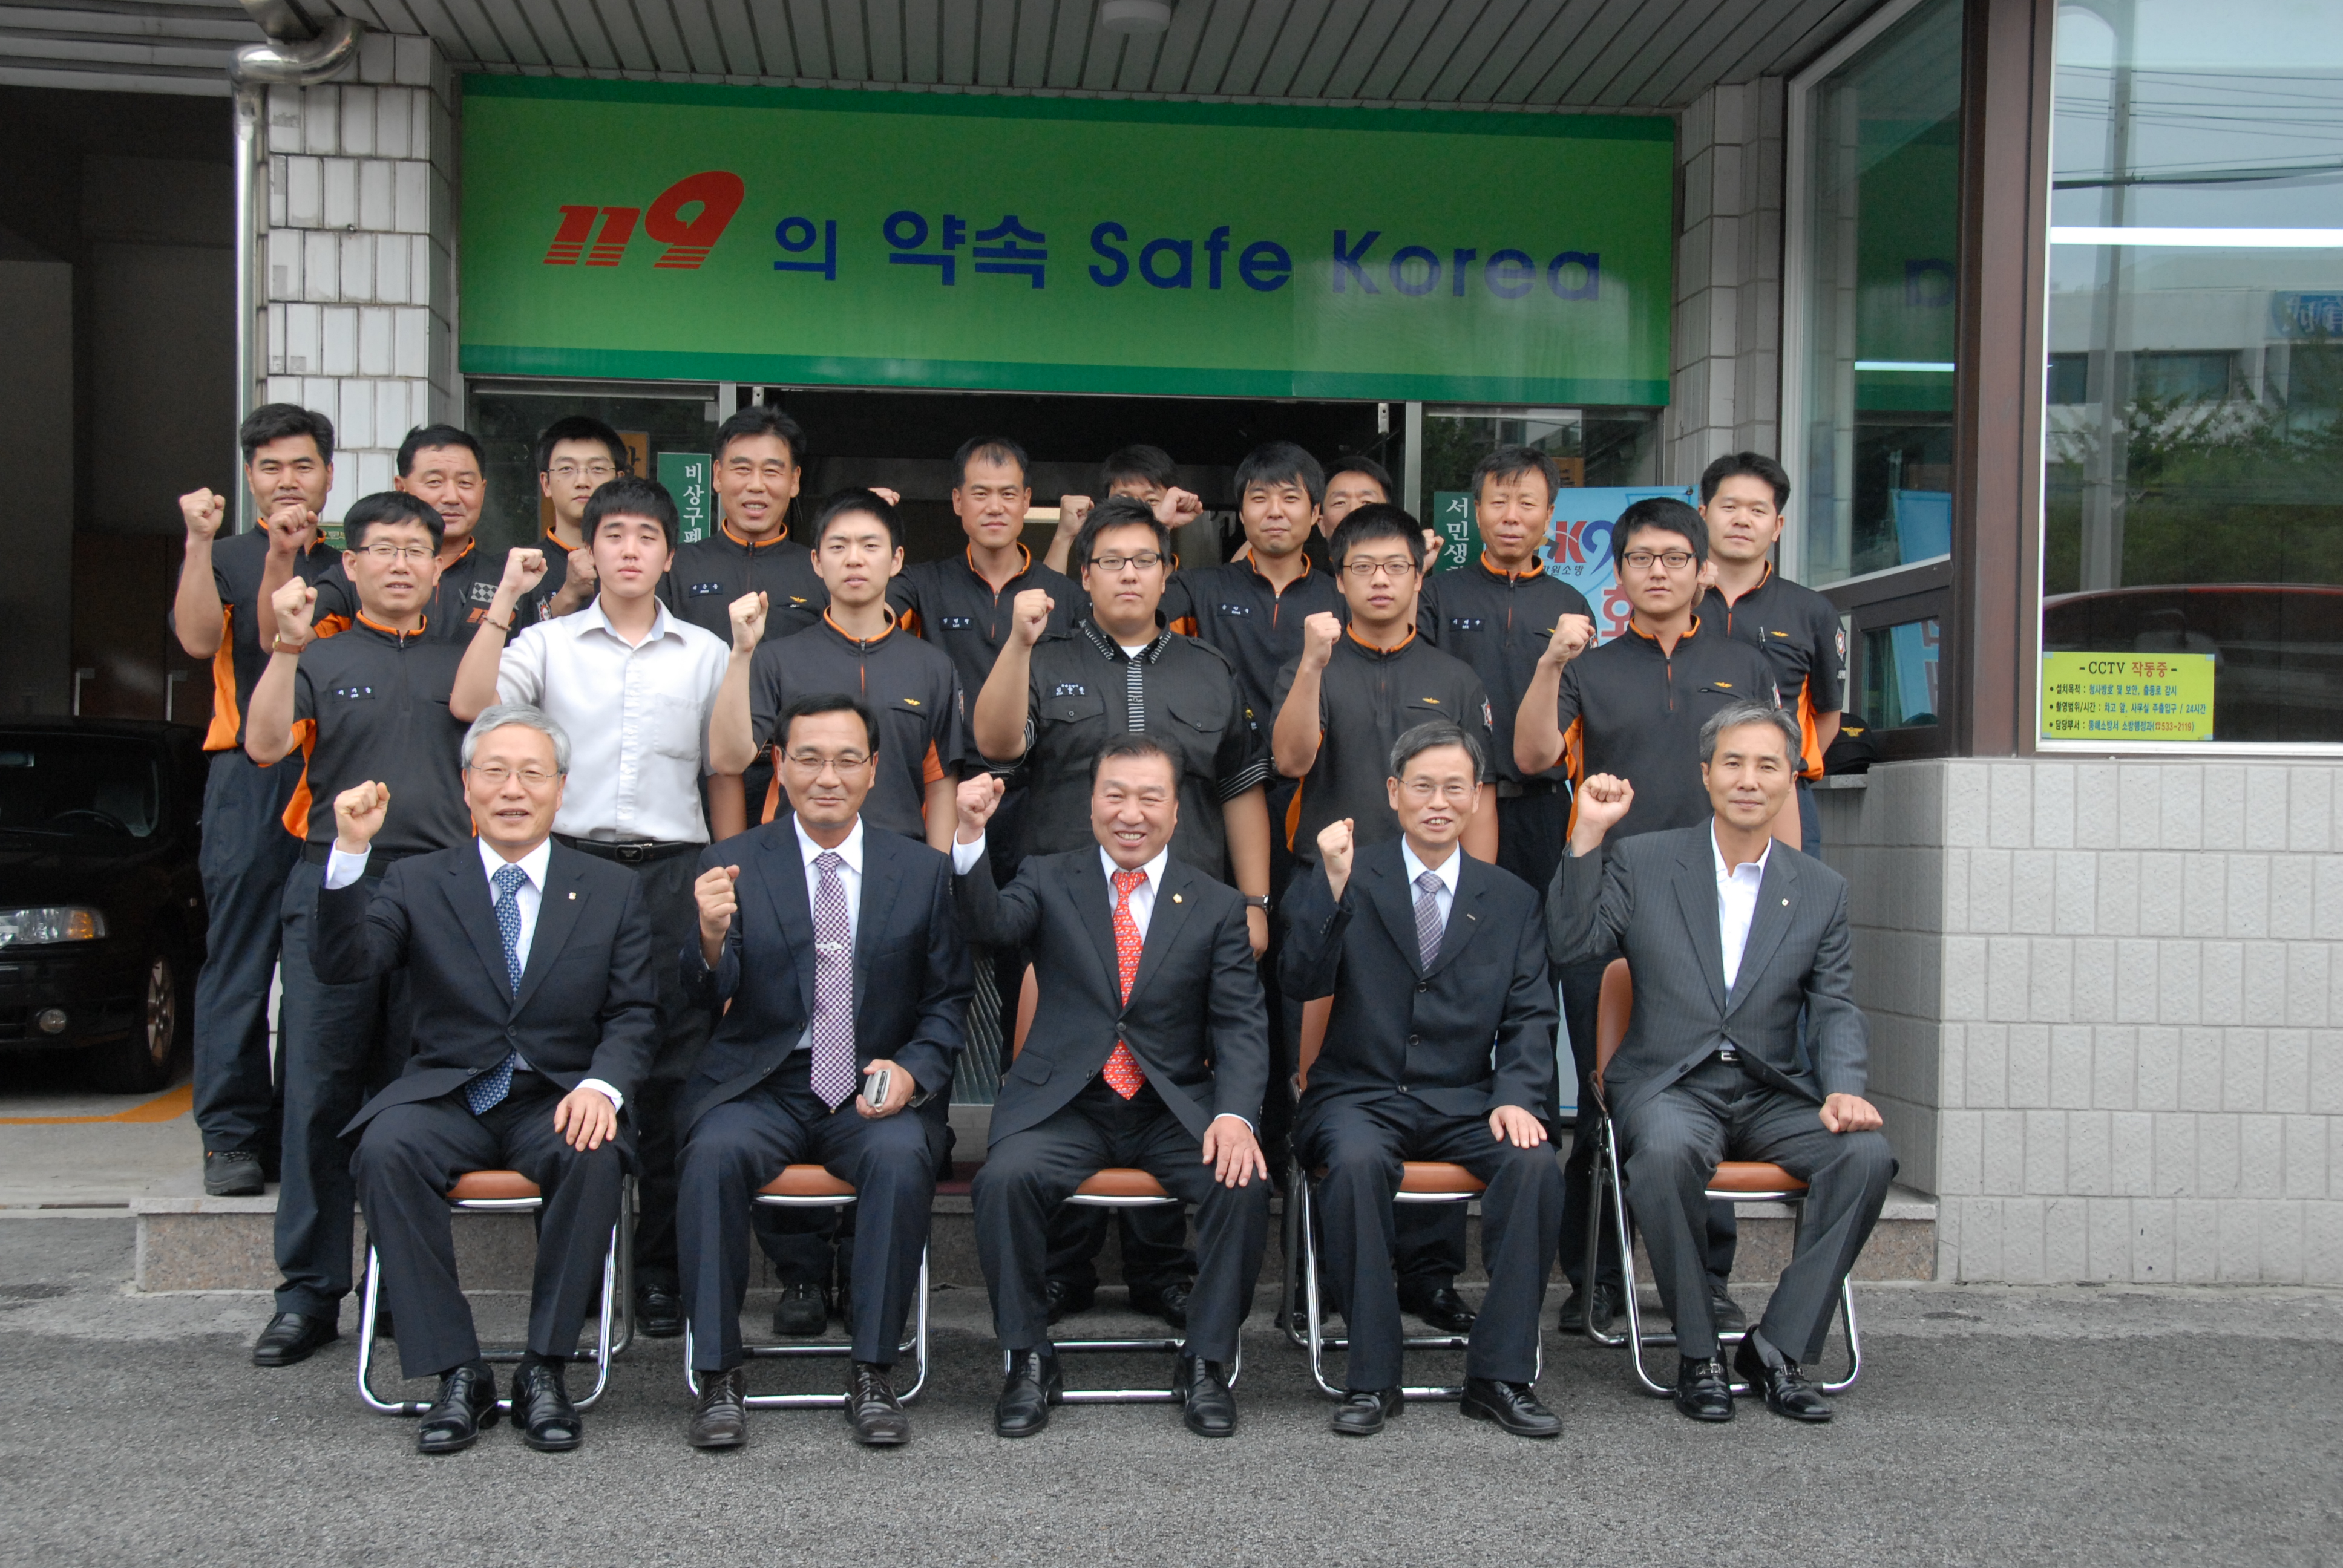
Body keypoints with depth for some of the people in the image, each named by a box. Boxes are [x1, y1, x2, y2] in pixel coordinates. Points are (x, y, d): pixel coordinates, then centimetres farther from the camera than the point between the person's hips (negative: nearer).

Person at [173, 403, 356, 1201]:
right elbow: (199, 637, -5)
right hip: (248, 779, -1)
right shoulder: (225, 557, 13)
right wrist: (200, 542, -10)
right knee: (239, 956, -4)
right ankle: (233, 1135, 1)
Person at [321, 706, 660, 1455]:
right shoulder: (417, 883, 10)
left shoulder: (612, 891, 10)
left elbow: (635, 1014, 4)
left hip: (558, 1102, 0)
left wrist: (602, 1085, -17)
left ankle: (546, 1368, -18)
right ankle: (456, 1373, -20)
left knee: (595, 1156, -33)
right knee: (388, 1148, -31)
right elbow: (340, 965, -4)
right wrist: (350, 854, -17)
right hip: (447, 1095, 1)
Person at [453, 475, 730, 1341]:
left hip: (672, 872, 1)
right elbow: (471, 706, -6)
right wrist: (503, 601, -7)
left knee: (671, 1067, -3)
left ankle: (661, 1270, 6)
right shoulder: (548, 642, 12)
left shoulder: (704, 652, 15)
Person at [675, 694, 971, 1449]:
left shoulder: (922, 870, 8)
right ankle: (719, 1378, -16)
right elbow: (711, 999, -5)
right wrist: (712, 938, -27)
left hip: (878, 1090, 0)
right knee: (715, 1153, -30)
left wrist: (911, 1071, -9)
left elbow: (949, 1000, 10)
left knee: (901, 1155, -31)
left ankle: (873, 1374, -17)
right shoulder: (733, 864, 4)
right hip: (763, 1087, 0)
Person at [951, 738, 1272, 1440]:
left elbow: (1240, 1025, 1)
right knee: (1004, 1179, -28)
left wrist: (1235, 1114, -18)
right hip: (1066, 1104, 0)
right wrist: (970, 837, -34)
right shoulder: (1049, 880, 7)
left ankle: (1205, 1362, -4)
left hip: (1175, 1107, 1)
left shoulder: (1218, 907, 7)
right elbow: (991, 924, -15)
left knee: (1245, 1184, -25)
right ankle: (1029, 1360, -7)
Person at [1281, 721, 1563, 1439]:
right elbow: (1305, 982, -9)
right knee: (1356, 1161, -34)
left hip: (1465, 1103, 2)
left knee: (1534, 1164, -27)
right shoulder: (1350, 875, 4)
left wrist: (1515, 1098, -12)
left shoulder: (1513, 900, 12)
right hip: (1361, 1096, -2)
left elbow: (1530, 1019, 7)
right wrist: (1332, 887, -22)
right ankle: (1371, 1377, -20)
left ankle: (1500, 1374, -14)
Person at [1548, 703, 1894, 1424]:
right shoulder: (1642, 862, 5)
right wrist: (1588, 835, -13)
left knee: (1867, 1155, -25)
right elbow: (1570, 945, -5)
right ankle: (1697, 1352, -16)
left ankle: (1779, 1348, -11)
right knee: (1667, 1150, -36)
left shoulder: (1820, 889, 11)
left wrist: (1844, 1089, -12)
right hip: (1671, 1085, -3)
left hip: (1775, 1090, 3)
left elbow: (1836, 1008, 7)